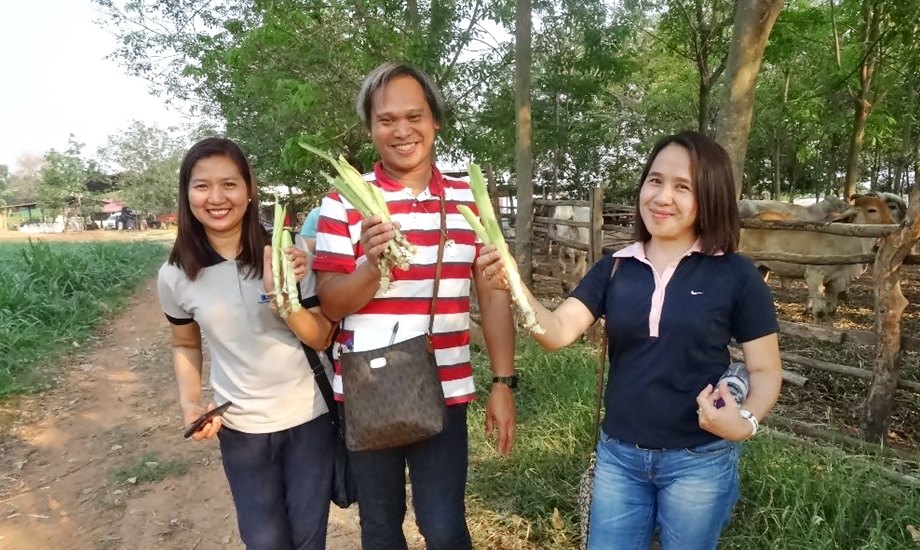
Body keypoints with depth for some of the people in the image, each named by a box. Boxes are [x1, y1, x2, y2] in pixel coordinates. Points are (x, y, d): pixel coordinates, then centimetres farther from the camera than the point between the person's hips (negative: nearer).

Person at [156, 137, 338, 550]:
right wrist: (189, 402, -7)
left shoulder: (289, 254, -14)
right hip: (240, 430, 1)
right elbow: (185, 345, 9)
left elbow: (322, 338, -11)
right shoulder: (175, 276, -8)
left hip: (309, 417, 0)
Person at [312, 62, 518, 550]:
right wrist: (372, 265, -26)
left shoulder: (469, 199, 2)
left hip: (444, 392, 1)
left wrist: (503, 383, -1)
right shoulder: (344, 203, -5)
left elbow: (493, 295, 3)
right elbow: (331, 304, -7)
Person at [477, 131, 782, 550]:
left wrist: (746, 420, -22)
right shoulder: (615, 269, -2)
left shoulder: (734, 275, -8)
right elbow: (556, 332, -12)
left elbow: (765, 370, -3)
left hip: (699, 462, -1)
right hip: (618, 456, 2)